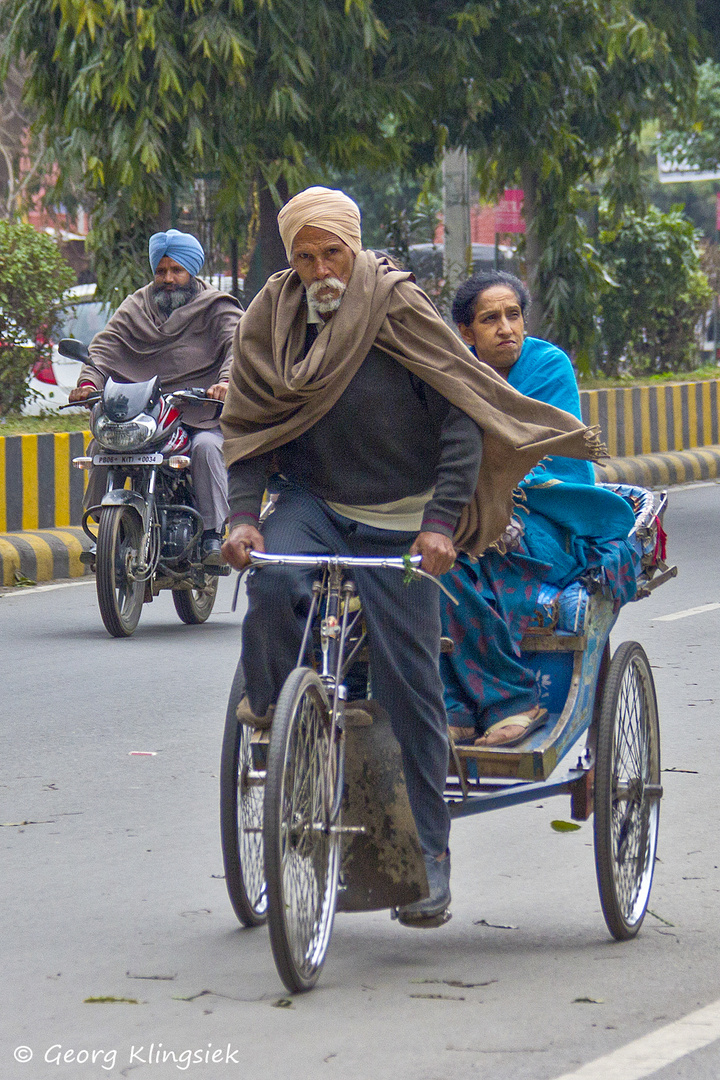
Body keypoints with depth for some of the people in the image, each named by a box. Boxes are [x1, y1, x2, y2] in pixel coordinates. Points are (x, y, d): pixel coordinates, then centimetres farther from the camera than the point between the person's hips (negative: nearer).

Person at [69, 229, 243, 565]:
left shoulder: (215, 307, 7)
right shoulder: (136, 307, 18)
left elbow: (237, 345, -9)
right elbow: (107, 343, 5)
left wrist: (226, 380, -31)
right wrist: (89, 380, -16)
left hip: (199, 414, -3)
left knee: (206, 447, -33)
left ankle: (214, 535, -29)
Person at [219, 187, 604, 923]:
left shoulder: (399, 309, -11)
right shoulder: (271, 318, -1)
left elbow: (462, 416, -12)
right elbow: (246, 426, 3)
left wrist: (441, 521, -21)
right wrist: (243, 516, -13)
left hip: (398, 521, -2)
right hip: (312, 502, 3)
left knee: (409, 684, -4)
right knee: (272, 581, -32)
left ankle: (428, 855, 5)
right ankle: (270, 710, -4)